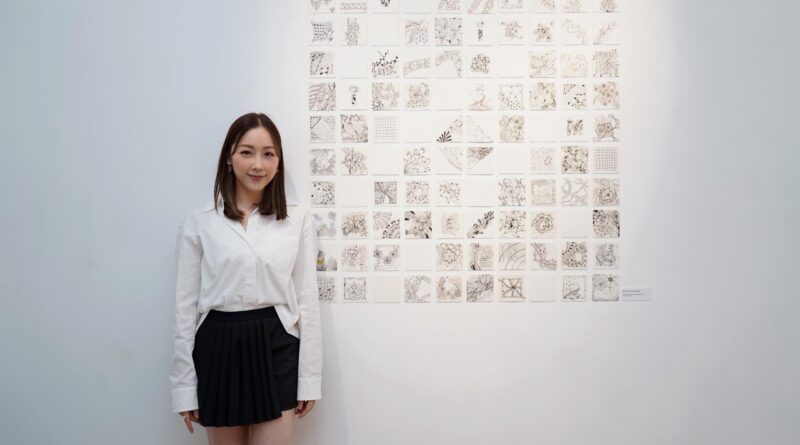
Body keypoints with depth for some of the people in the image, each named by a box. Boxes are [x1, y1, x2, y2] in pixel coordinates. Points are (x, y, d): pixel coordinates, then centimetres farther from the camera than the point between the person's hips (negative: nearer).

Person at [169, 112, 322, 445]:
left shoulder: (299, 219, -1)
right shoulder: (199, 223, 0)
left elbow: (307, 299, 1)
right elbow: (185, 305, 2)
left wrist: (309, 377, 1)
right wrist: (184, 386, 2)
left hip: (275, 349, -1)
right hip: (219, 348, 1)